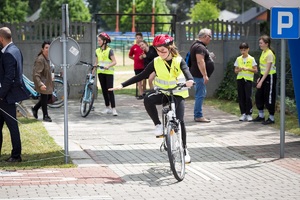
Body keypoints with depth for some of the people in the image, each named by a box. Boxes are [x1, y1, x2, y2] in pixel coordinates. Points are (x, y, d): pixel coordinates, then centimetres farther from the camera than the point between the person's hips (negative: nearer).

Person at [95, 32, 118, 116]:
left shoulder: (109, 50, -6)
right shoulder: (97, 51, 10)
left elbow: (114, 62, -12)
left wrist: (108, 66, -29)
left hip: (108, 72, -6)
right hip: (100, 72, 6)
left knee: (110, 90, -11)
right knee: (104, 90, 8)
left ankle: (113, 108, -13)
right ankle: (107, 107, 17)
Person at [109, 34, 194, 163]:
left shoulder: (179, 61, -8)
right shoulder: (156, 62, -4)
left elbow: (186, 71, -27)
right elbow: (141, 76, -3)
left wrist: (190, 80, -53)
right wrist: (123, 85, -10)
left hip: (177, 94, -1)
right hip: (162, 93, 1)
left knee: (180, 120, -15)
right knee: (148, 99, -32)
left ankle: (184, 149, 4)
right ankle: (158, 125, -14)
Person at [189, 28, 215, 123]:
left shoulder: (198, 45, 17)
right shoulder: (200, 47, -17)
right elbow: (200, 62, -26)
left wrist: (209, 56, 21)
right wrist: (205, 75, -27)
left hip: (200, 75, 11)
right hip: (199, 75, -11)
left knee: (201, 94, 16)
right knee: (200, 95, -9)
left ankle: (197, 115, 21)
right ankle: (198, 116, -8)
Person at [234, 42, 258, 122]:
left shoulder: (251, 59, 1)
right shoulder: (238, 59, 10)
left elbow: (255, 70, -1)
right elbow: (235, 70, 11)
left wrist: (247, 69, -15)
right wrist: (239, 69, -10)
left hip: (248, 79, -3)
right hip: (240, 79, 3)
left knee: (248, 97, -9)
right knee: (241, 97, 2)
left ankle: (249, 114, -3)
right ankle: (243, 114, 8)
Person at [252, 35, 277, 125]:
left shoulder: (269, 54, -19)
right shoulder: (263, 52, 9)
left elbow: (268, 69, -21)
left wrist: (261, 81, -23)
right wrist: (260, 78, 17)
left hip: (269, 77, -9)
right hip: (263, 76, 9)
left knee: (269, 98, -3)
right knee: (258, 96, 10)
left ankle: (271, 118, 7)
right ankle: (261, 116, 22)